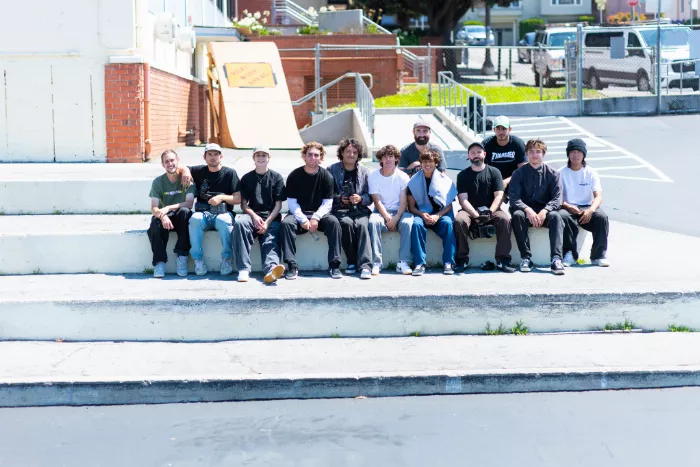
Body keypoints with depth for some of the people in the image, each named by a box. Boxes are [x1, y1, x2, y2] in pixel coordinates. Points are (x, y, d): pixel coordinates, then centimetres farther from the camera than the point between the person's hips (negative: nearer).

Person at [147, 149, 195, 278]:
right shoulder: (158, 182, -1)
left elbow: (189, 203, -16)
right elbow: (154, 208, -9)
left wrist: (169, 208, -30)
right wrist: (162, 216, -33)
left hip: (180, 219, -1)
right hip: (165, 218, 1)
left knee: (185, 211, -35)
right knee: (155, 223, -33)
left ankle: (181, 256, -27)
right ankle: (159, 262, -24)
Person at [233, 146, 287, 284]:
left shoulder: (276, 177, 13)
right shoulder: (246, 178, 17)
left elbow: (278, 204, 7)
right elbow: (243, 204, 10)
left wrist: (267, 222, -9)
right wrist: (254, 216, -11)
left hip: (271, 217, 0)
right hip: (252, 215, 1)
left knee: (271, 240, -30)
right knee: (240, 222, -33)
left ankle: (271, 269, -62)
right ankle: (243, 269, -39)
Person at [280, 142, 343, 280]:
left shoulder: (326, 176, 1)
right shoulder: (294, 176, 0)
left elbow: (328, 203, -3)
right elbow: (291, 202, -4)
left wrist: (316, 218, -20)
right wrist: (303, 220, -19)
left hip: (319, 214, 0)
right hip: (299, 214, 0)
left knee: (334, 222, -30)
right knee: (286, 223, -31)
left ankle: (334, 265, -28)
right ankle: (292, 266, -30)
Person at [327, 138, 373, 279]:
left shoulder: (364, 171, 13)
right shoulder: (332, 170, 8)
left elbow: (370, 197, 9)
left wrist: (360, 199, -12)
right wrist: (340, 198, -12)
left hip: (360, 209, 1)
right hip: (339, 209, -1)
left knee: (362, 224, -31)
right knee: (347, 223, -33)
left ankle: (365, 265, -38)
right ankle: (352, 262, -21)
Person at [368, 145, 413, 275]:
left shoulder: (402, 177, 2)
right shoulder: (374, 176, 2)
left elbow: (404, 201, -5)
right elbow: (377, 201, -5)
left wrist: (396, 218, -21)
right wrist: (387, 218, -17)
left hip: (399, 212, 0)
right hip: (381, 212, 0)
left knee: (407, 222, -34)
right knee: (373, 221, -34)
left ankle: (403, 262, -30)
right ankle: (376, 263, -31)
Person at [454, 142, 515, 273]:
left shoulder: (494, 172, 8)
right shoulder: (463, 175, 7)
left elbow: (499, 196, -2)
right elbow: (463, 199, -4)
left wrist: (490, 212, -20)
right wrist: (476, 215, -20)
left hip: (491, 210, 0)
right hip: (470, 211, 0)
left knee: (505, 219, -30)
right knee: (459, 220, -32)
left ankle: (502, 260, -25)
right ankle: (462, 260, -21)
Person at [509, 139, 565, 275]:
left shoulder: (553, 174, 2)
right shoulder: (519, 173, 2)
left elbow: (557, 198, -5)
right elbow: (513, 197, -7)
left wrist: (544, 211, -25)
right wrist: (528, 210, -26)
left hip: (545, 212, 0)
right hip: (525, 211, 0)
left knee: (555, 216, -33)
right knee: (517, 215, -33)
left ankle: (556, 259, -41)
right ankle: (526, 258, -31)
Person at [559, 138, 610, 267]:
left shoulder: (591, 173, 9)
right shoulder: (562, 173, 7)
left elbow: (598, 196, -1)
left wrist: (591, 210, -23)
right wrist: (568, 206, -23)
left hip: (587, 209, 1)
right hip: (568, 208, -1)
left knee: (602, 216, -30)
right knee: (562, 216, -36)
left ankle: (598, 256, -19)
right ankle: (570, 255, -24)